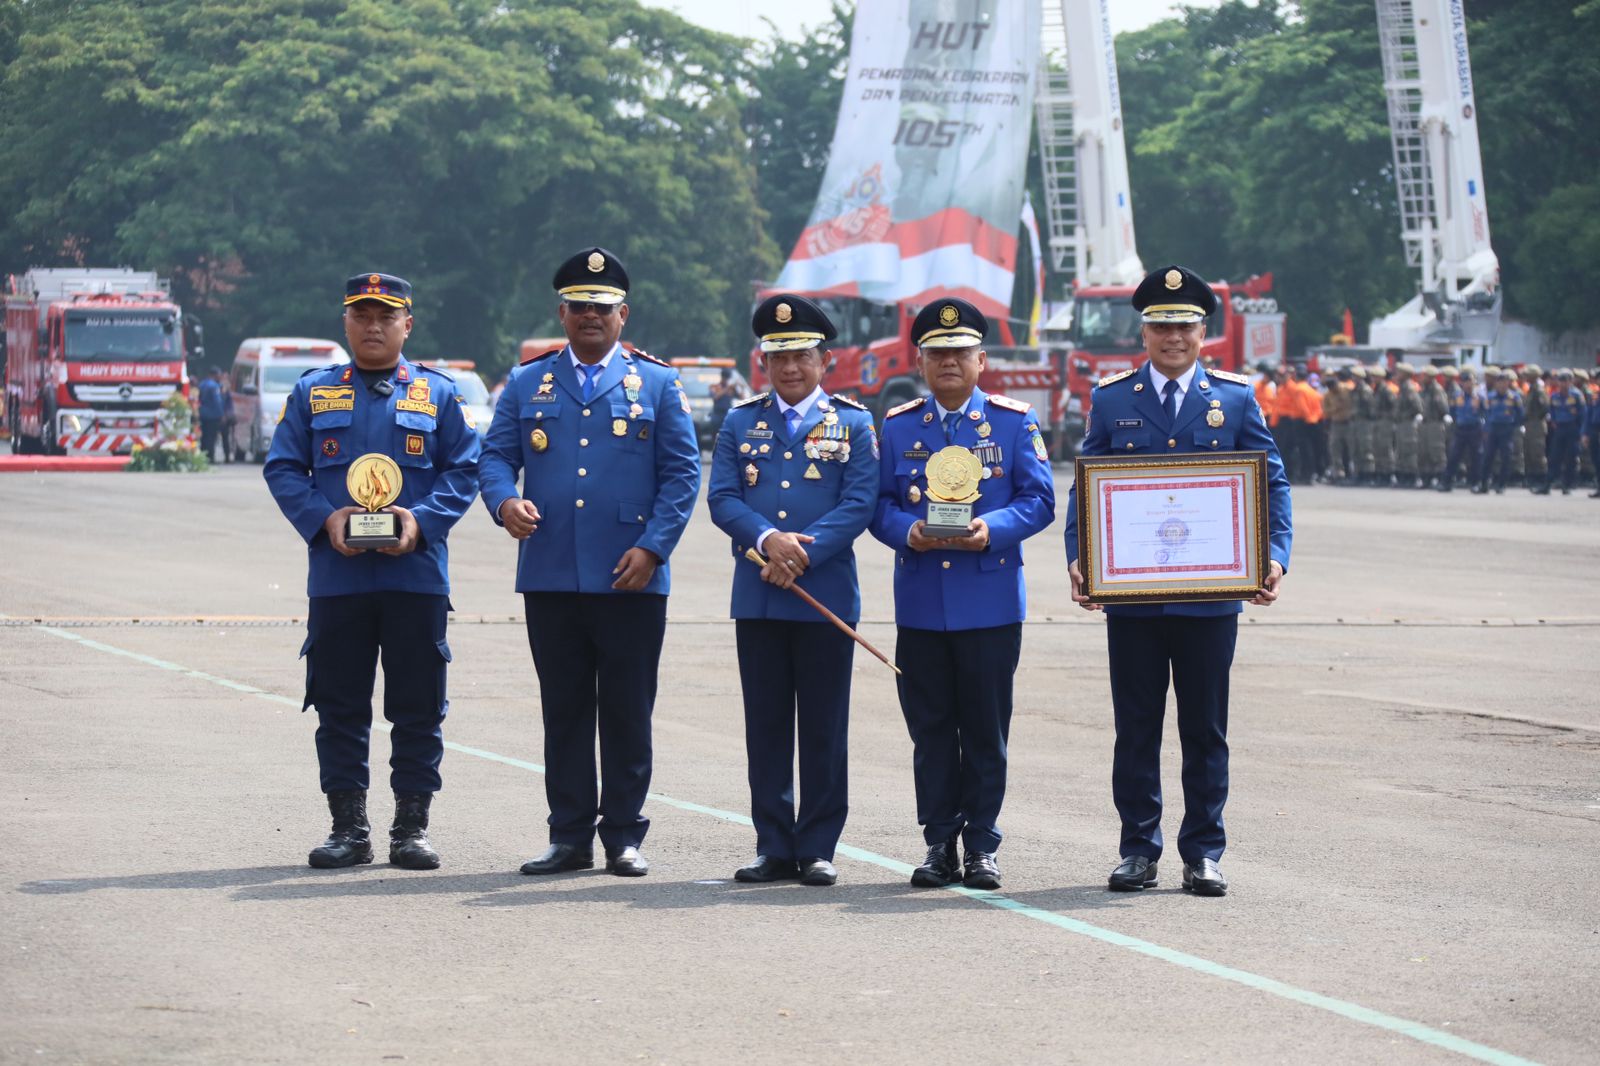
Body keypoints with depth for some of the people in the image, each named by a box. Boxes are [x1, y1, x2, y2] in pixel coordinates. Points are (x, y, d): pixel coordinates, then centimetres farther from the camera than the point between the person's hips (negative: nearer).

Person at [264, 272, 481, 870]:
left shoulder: (437, 394, 9)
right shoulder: (313, 393, 9)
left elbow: (464, 469, 5)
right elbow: (282, 468, 6)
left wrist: (422, 519, -11)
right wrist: (324, 518, -11)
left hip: (416, 574, 0)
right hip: (337, 575, 0)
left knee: (418, 707, 2)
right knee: (340, 707, 3)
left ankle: (411, 827, 10)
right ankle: (348, 828, 10)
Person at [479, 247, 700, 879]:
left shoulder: (657, 384, 7)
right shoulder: (527, 384, 13)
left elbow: (682, 472, 3)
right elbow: (496, 455, 9)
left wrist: (652, 547, -8)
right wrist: (505, 501, -14)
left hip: (632, 582, -2)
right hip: (550, 579, 2)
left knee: (627, 713, 1)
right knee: (564, 712, 5)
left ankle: (624, 837, 9)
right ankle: (570, 837, 11)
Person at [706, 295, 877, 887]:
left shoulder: (852, 424, 5)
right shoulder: (740, 425, 11)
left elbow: (859, 504, -4)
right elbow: (722, 499, 2)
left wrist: (803, 551, -15)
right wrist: (768, 539, -16)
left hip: (827, 596, -2)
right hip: (757, 596, 2)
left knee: (823, 728, 1)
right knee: (766, 726, 4)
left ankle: (818, 849, 7)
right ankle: (774, 848, 10)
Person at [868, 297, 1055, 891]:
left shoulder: (1015, 422, 4)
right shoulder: (897, 427, 9)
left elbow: (1039, 500, 0)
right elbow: (879, 505, 8)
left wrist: (992, 529, -18)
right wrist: (907, 531, -14)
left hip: (991, 601, -2)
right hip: (920, 603, 2)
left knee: (986, 730, 1)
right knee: (930, 729, 4)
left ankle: (982, 847, 9)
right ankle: (939, 844, 11)